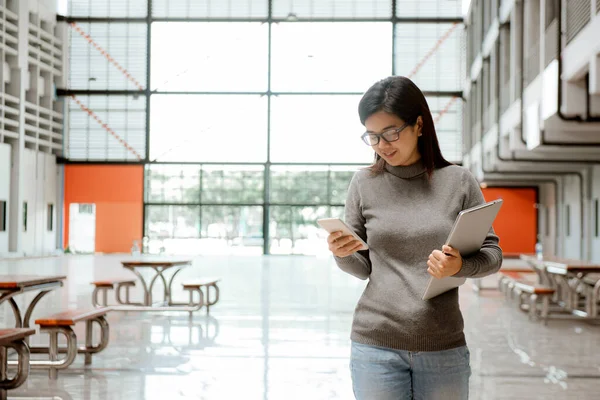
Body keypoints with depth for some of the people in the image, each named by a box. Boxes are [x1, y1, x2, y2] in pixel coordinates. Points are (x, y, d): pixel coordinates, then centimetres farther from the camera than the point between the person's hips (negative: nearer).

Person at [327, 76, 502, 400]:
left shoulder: (458, 181, 0)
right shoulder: (364, 184, 2)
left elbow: (492, 253, 4)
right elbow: (362, 267, 9)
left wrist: (460, 266, -16)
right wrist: (341, 254, -13)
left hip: (444, 349, 0)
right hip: (375, 347, 0)